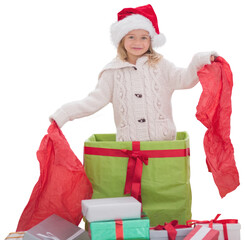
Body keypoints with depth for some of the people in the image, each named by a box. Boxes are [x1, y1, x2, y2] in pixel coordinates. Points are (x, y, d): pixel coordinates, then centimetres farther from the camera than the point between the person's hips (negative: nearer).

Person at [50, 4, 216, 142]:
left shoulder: (160, 65, 8)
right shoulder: (113, 72, 8)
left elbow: (184, 80, -1)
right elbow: (95, 101, 5)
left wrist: (199, 62, -20)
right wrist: (63, 114, -4)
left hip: (162, 139, 0)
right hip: (128, 142, 0)